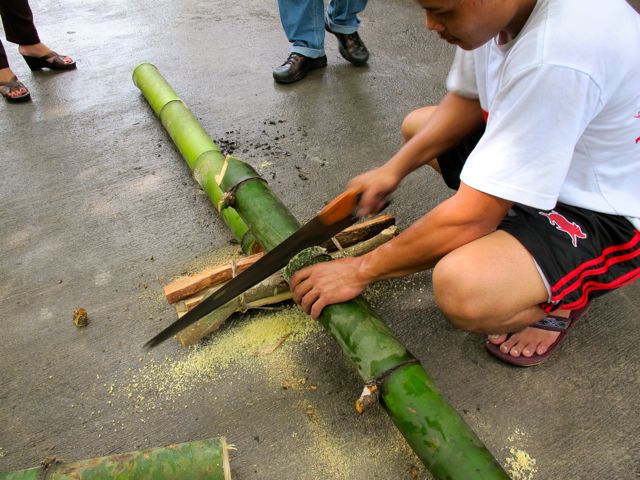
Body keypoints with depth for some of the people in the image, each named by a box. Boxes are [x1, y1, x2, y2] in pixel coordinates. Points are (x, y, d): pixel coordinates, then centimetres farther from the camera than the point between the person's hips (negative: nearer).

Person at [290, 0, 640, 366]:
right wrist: (395, 168, -4)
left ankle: (562, 298, 0)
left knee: (461, 286, -36)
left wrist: (362, 270, -20)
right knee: (416, 125, 14)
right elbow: (466, 100, 8)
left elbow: (472, 218, -31)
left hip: (610, 216, -8)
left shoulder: (555, 57, -36)